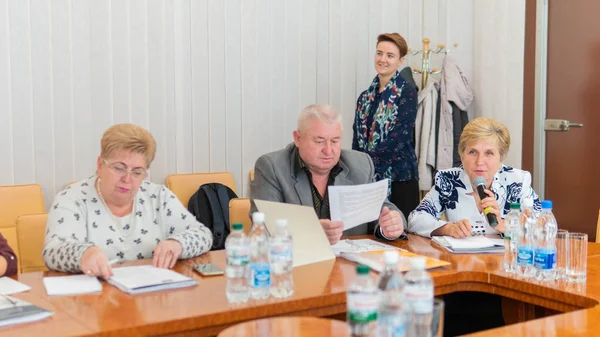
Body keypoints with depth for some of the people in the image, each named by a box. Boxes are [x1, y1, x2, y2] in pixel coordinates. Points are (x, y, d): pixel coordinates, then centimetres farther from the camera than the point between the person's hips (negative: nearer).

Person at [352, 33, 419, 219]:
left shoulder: (407, 92, -4)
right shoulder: (366, 96, 13)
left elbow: (400, 138, -12)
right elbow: (357, 140, 12)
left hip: (398, 177, -5)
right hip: (367, 178, 5)